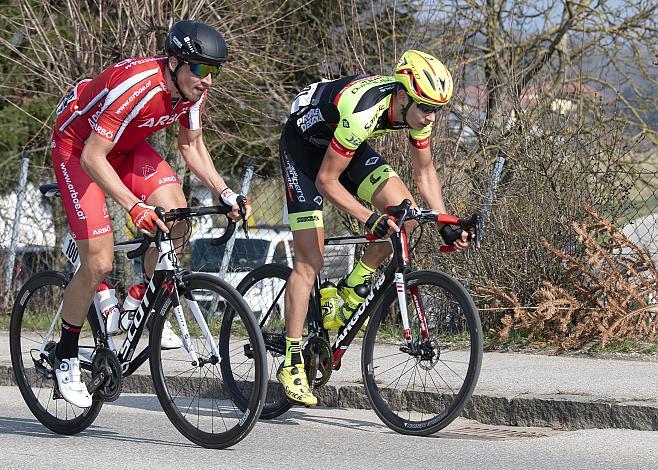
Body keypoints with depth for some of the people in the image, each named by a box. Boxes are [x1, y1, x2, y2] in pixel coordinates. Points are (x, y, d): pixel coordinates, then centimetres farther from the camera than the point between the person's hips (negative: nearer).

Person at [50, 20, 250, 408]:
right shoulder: (136, 87, -36)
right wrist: (133, 206, -45)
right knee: (99, 263, -13)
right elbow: (92, 157, -35)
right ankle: (65, 356, 7)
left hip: (125, 146, 7)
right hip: (77, 147, -7)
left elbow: (192, 146, 4)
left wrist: (225, 194, -8)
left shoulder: (193, 90, -14)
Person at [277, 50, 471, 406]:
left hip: (343, 145, 7)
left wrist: (446, 224, -8)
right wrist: (370, 219, -40)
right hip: (303, 145, -7)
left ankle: (352, 290, 4)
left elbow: (424, 172, 0)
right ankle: (291, 363, -6)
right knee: (309, 262, -12)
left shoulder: (416, 109, -17)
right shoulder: (363, 112, -39)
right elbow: (326, 181, -32)